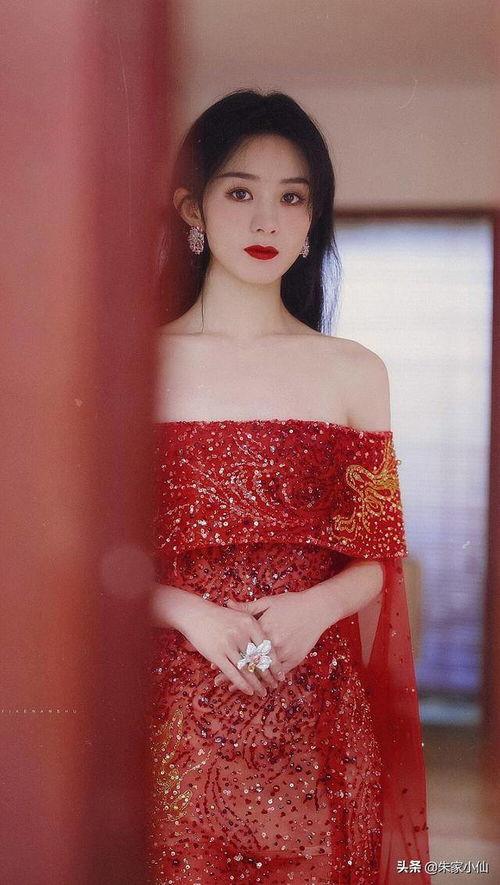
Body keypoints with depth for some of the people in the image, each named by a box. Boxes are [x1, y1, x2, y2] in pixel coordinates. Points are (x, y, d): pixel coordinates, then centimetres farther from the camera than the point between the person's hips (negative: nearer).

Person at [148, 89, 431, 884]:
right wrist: (192, 615, -16)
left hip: (317, 714, 1)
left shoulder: (354, 373, 5)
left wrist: (313, 608, -14)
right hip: (176, 710, -1)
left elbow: (378, 558, 6)